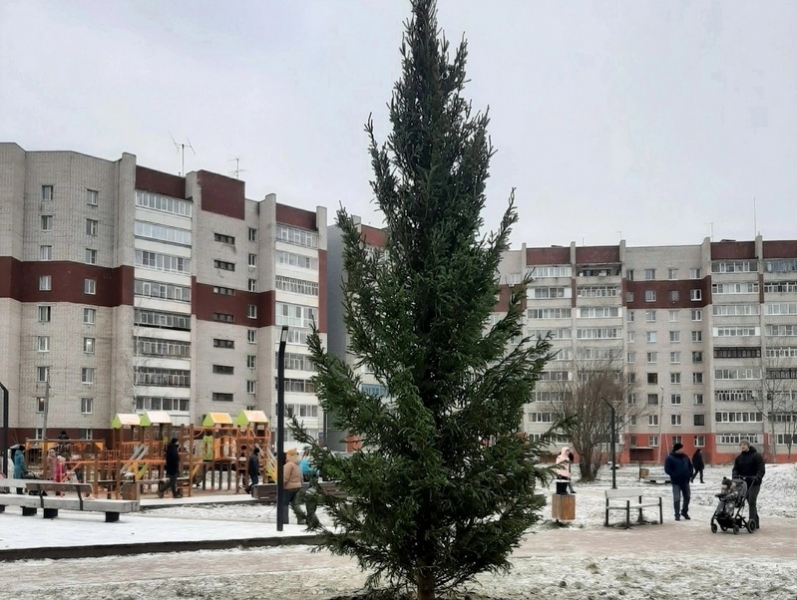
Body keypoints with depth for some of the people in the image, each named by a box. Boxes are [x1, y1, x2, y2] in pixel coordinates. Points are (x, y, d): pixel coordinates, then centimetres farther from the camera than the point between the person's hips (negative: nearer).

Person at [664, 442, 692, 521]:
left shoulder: (685, 457, 8)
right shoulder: (670, 458, -10)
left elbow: (690, 466, 18)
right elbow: (667, 470, -13)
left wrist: (689, 474, 3)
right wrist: (675, 475, -19)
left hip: (685, 481, 6)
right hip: (676, 482, -6)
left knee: (687, 497, 12)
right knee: (676, 499, -4)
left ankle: (684, 512, 30)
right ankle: (677, 514, 5)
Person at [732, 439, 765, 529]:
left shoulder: (756, 456, -4)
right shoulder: (738, 458, 14)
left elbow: (761, 469, -11)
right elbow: (736, 469, 10)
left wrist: (757, 477, -27)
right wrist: (735, 476, -11)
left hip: (754, 483, -6)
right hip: (744, 483, 6)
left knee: (752, 501, -17)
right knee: (750, 502, 9)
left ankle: (752, 520, -19)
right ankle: (756, 522, 15)